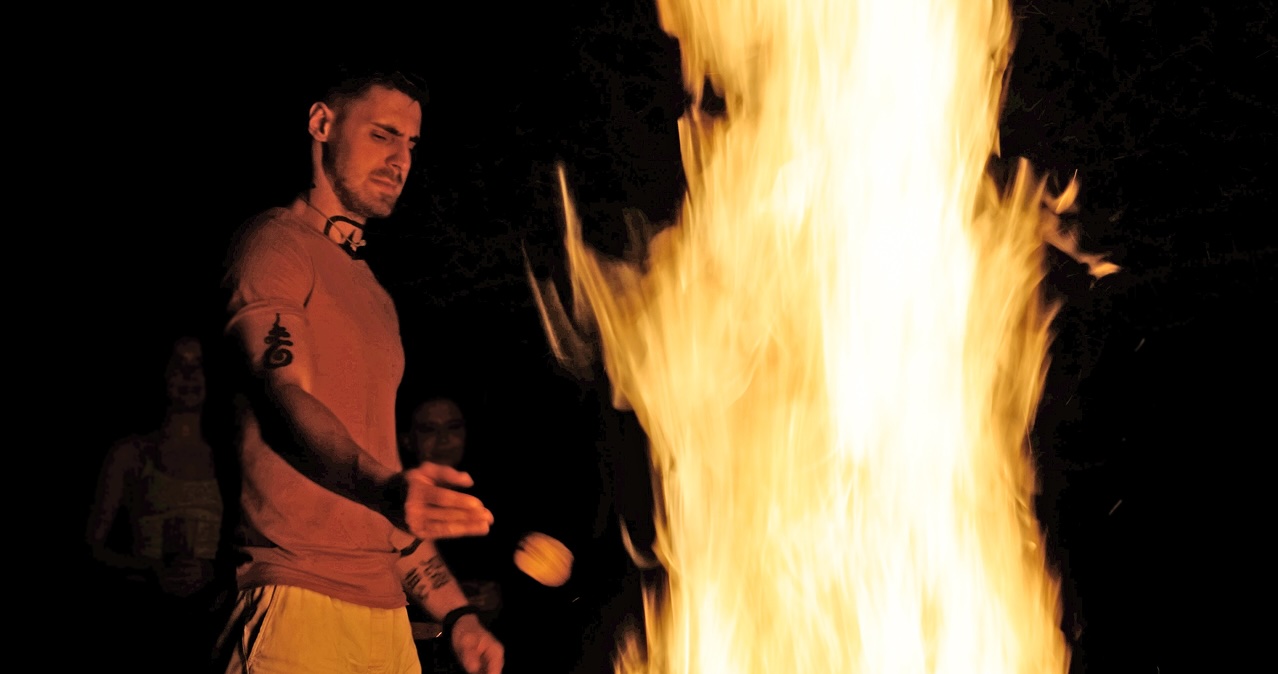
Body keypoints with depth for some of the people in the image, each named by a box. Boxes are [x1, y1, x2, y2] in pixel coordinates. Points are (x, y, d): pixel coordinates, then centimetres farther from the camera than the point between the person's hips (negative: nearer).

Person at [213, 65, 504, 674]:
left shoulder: (376, 296, 22)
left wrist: (454, 612, 16)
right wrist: (388, 491, -36)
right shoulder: (275, 243, -2)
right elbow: (286, 399, -18)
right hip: (299, 605, -7)